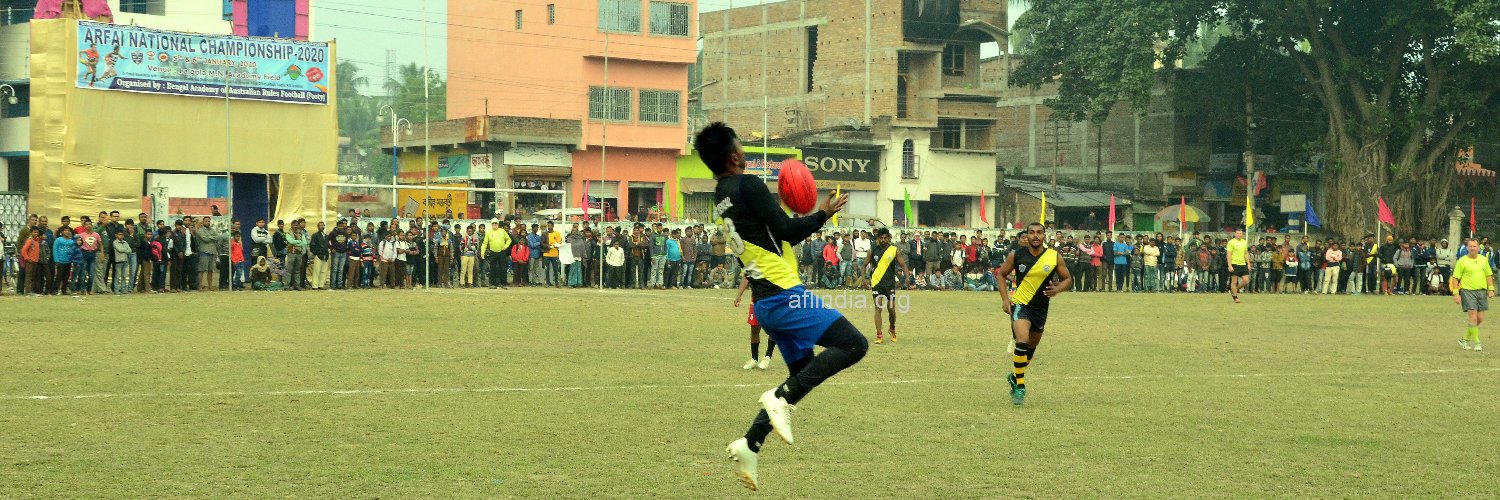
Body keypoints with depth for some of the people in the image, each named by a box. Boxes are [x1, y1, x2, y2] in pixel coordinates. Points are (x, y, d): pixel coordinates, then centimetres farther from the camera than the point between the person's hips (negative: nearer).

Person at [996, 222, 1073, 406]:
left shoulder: (1054, 257, -7)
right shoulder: (1016, 255, -9)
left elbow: (1067, 279, 3)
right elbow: (1001, 275, 5)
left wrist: (1058, 289, -18)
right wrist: (1005, 299, -6)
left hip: (1041, 307, 4)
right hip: (1020, 304, -4)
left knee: (1032, 345, 18)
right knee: (1022, 341, -24)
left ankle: (1015, 376, 44)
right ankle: (1020, 387, -15)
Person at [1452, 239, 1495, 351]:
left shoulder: (1483, 260, 9)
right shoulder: (1462, 261, -4)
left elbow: (1489, 275, 17)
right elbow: (1455, 278, -4)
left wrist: (1491, 289, 8)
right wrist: (1456, 293, -10)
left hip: (1481, 291, 5)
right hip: (1468, 291, -5)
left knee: (1480, 319, 5)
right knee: (1473, 317, -12)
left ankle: (1466, 339, 21)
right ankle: (1476, 343, -5)